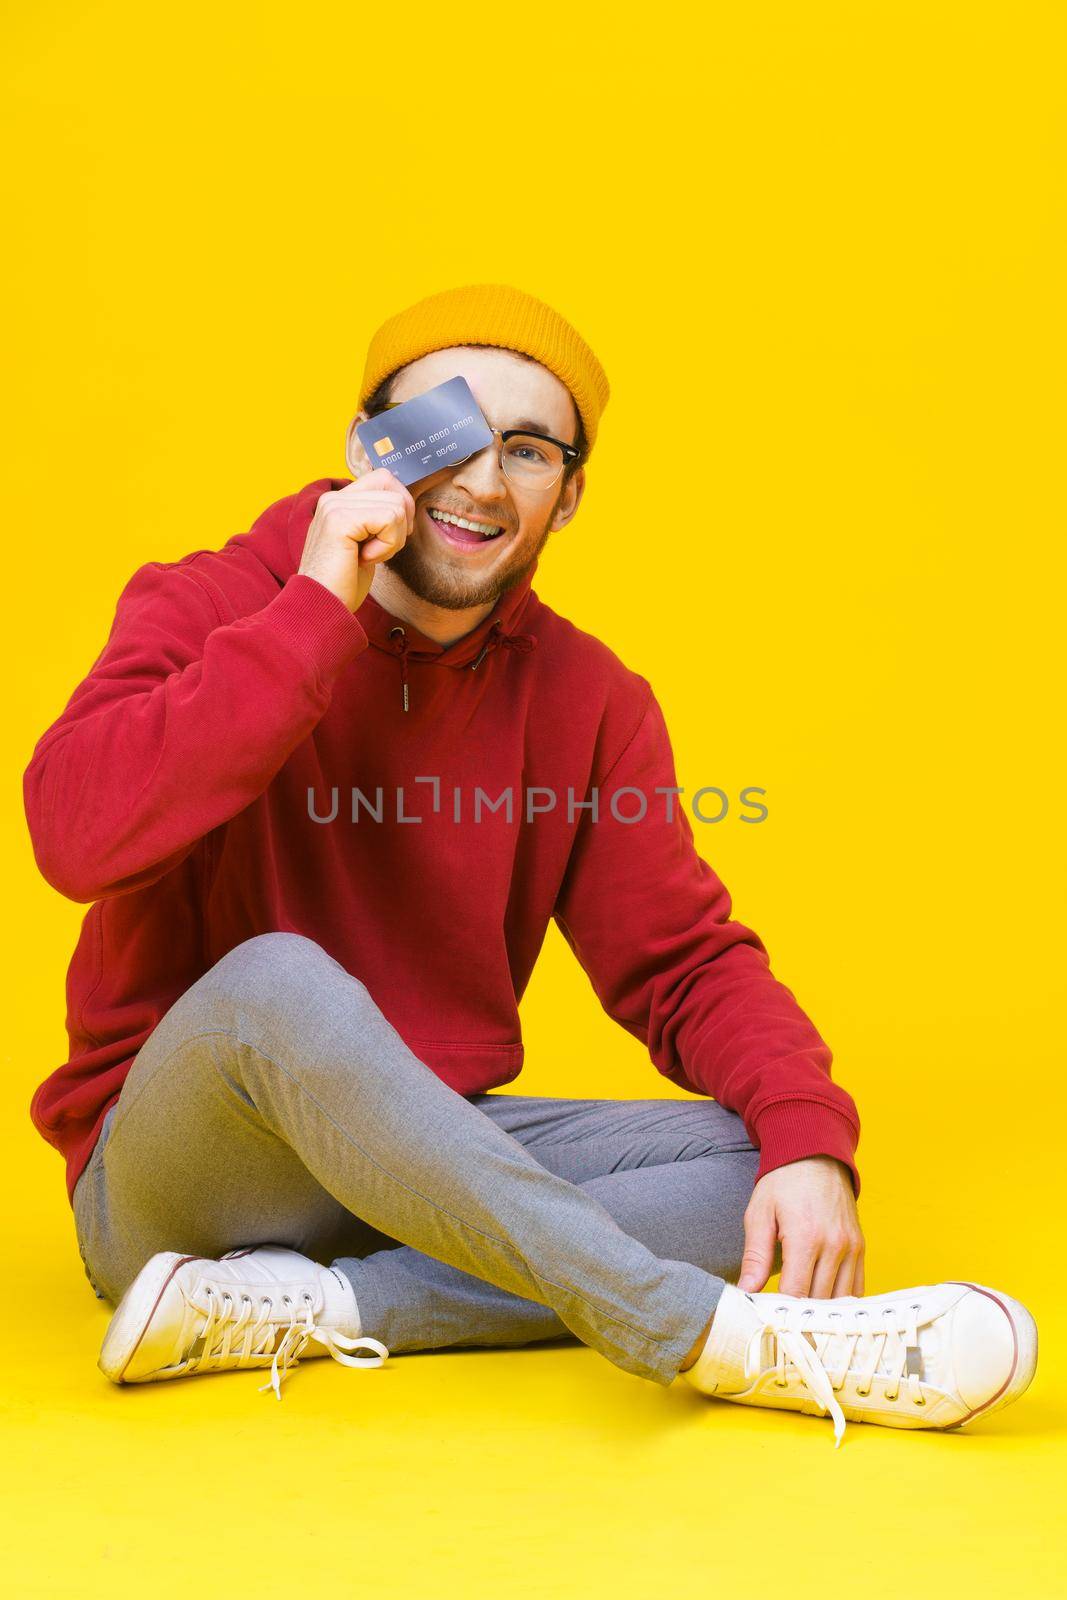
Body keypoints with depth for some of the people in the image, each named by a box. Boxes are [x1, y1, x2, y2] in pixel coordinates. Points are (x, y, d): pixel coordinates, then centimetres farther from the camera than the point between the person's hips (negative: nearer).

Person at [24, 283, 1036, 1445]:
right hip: (171, 1165, -4)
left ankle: (283, 1310, -25)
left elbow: (686, 962, 1)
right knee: (277, 982, -36)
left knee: (753, 1172, -16)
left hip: (431, 1163, 4)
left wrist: (810, 1142, -18)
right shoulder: (206, 608, -8)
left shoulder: (589, 700, 2)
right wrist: (316, 611, -25)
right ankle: (716, 1340, -34)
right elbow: (76, 836, -26)